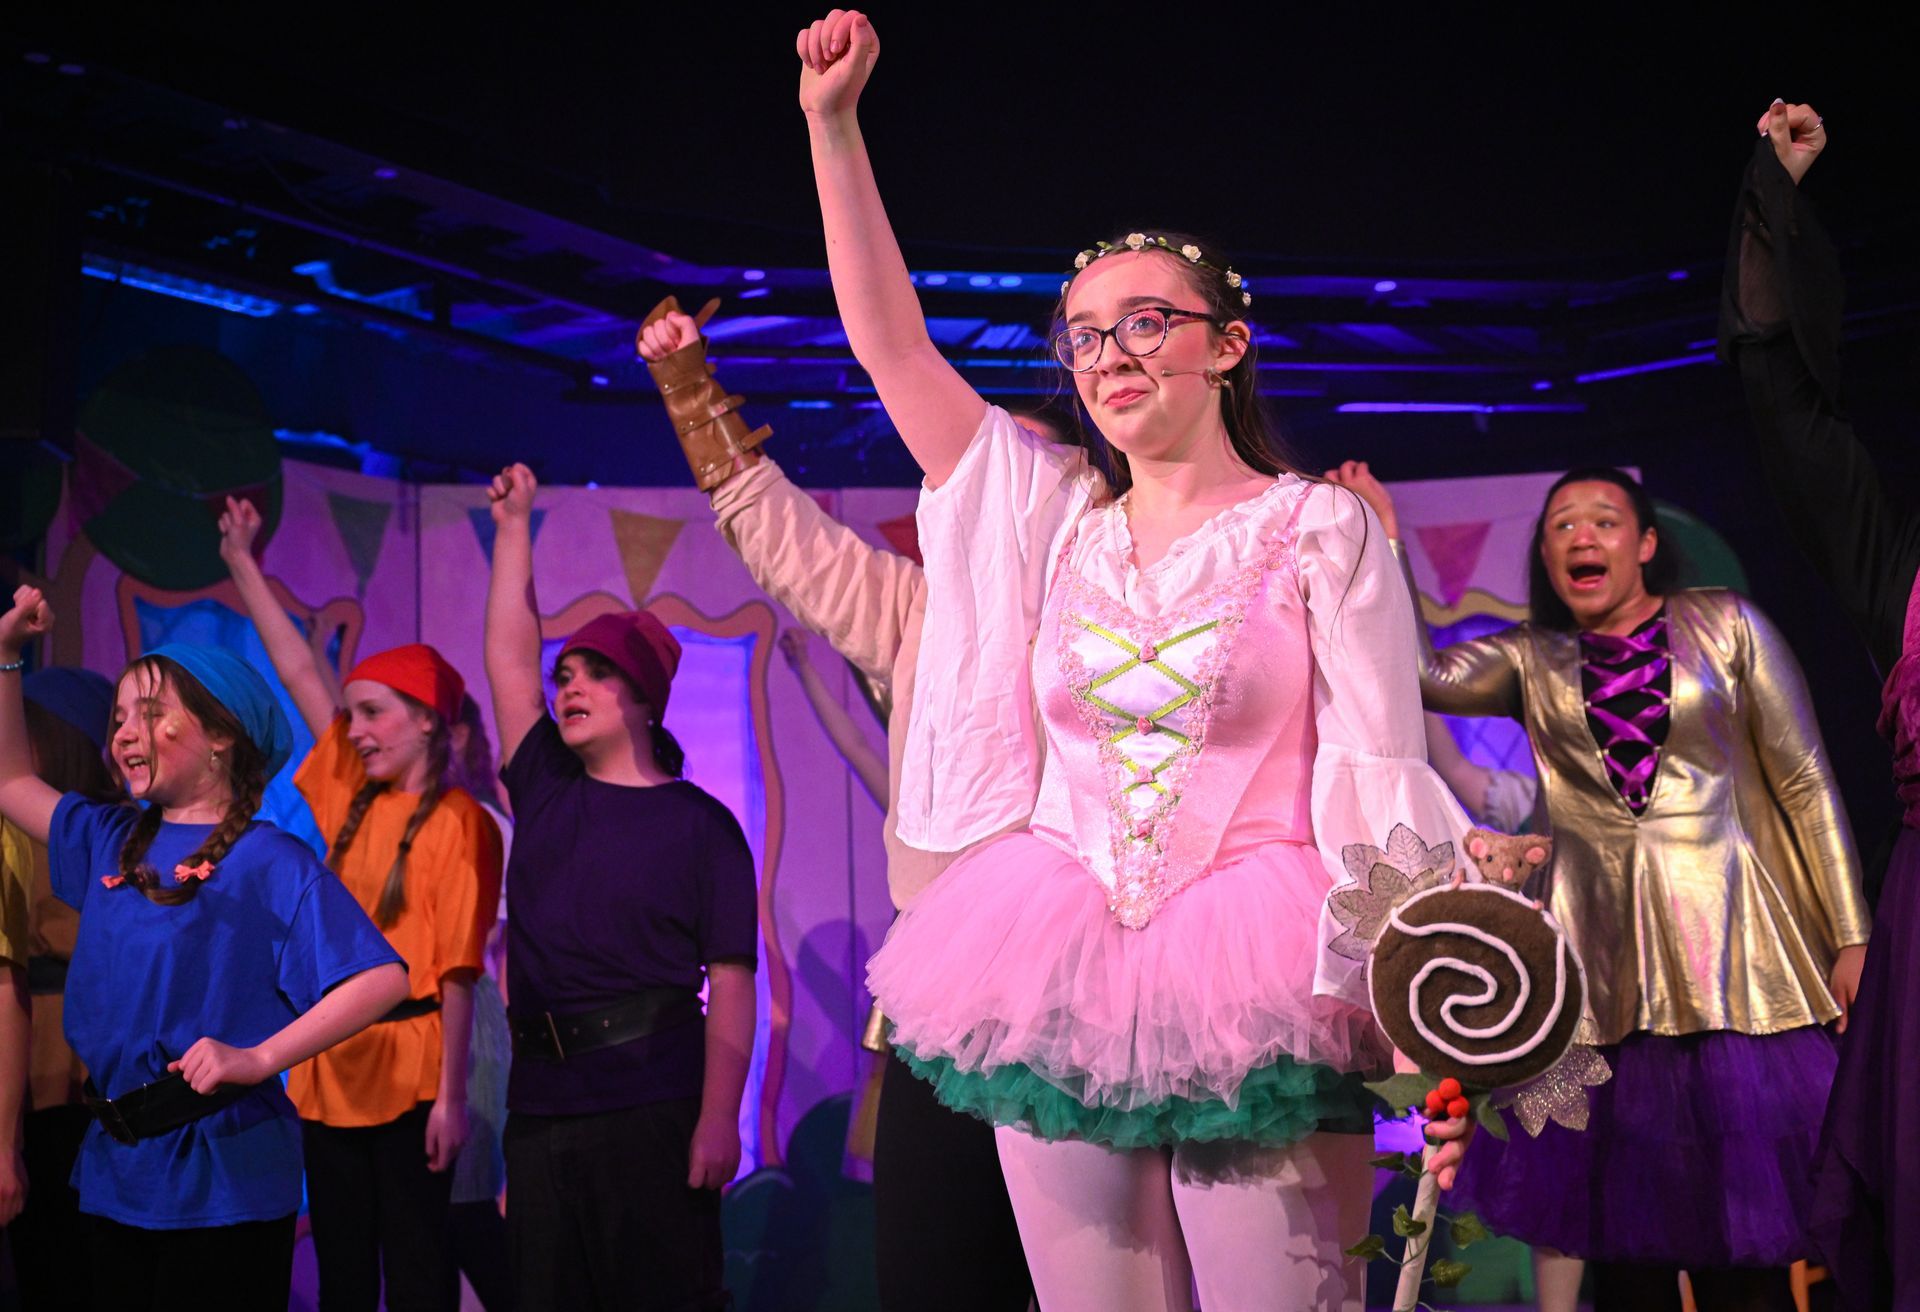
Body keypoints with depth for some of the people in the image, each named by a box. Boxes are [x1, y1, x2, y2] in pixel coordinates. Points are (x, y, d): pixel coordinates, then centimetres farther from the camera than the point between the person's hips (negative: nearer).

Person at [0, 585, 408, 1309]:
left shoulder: (272, 863, -10)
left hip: (226, 1183, -6)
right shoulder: (112, 842, 11)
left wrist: (258, 1058, -25)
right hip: (117, 1169, 6)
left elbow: (382, 978, -18)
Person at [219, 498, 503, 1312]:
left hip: (408, 1075, -6)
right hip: (330, 1069, 6)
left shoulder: (456, 821, -10)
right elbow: (300, 672, 13)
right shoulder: (349, 796, 8)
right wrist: (242, 565, 17)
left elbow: (458, 969, -13)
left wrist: (451, 1094, -16)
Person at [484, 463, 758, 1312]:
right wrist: (514, 526, 14)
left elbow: (730, 983, -6)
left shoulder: (699, 823, 0)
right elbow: (508, 656, 13)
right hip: (540, 1103, 5)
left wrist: (720, 1117, -15)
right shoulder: (546, 791, 14)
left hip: (655, 1105, -5)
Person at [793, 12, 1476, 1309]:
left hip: (1258, 979, -3)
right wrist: (833, 120, 5)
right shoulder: (1053, 516, 11)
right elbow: (890, 341, 9)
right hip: (1058, 980, 4)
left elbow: (1383, 776, -3)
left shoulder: (1321, 526, 2)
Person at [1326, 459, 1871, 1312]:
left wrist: (1851, 939, 0)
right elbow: (1424, 676, -11)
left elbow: (1806, 785, 5)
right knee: (1625, 1221, 6)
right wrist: (1380, 541, -15)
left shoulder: (1726, 626, 6)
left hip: (1737, 951, -1)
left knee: (1746, 1230, 0)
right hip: (1603, 963, 1)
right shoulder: (1530, 661, 9)